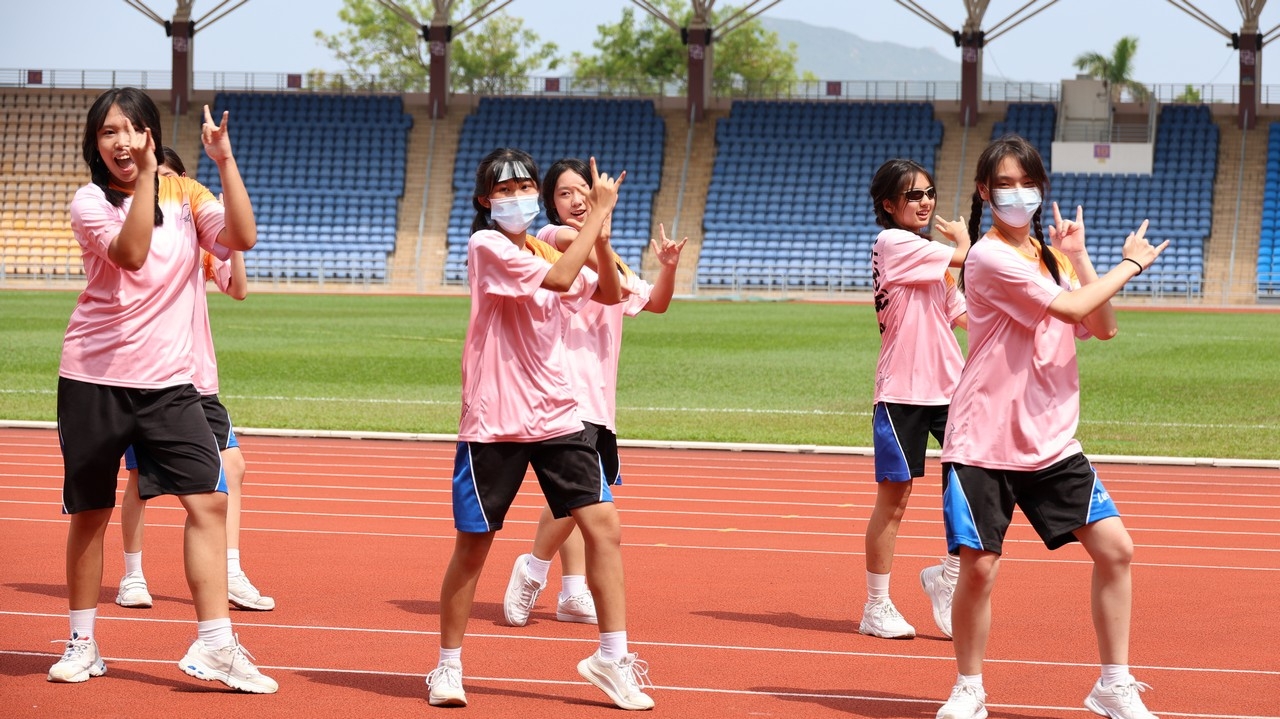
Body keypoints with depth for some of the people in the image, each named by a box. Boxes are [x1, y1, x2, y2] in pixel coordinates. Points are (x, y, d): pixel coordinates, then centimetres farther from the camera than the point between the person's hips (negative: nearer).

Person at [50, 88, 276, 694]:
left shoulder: (184, 194, 5)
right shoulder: (90, 201, -5)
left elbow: (242, 237, -11)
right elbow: (131, 253, -23)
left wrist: (225, 161, -17)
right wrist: (147, 174, -28)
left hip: (168, 382, 2)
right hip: (94, 378, -2)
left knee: (208, 501, -10)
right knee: (90, 512, 7)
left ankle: (213, 644, -7)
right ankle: (82, 643, 21)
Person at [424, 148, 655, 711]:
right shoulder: (486, 247, -9)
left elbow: (609, 294, 5)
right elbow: (559, 279, -21)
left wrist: (599, 232, -8)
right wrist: (599, 211, -17)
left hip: (558, 417, 5)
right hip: (493, 425, -5)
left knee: (603, 526, -4)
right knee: (473, 545, 2)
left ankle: (612, 659, 4)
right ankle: (448, 666, 17)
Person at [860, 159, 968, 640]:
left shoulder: (933, 255, 16)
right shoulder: (892, 242, -8)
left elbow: (962, 316, 16)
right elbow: (963, 257, -12)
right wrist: (961, 237, 9)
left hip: (949, 386, 7)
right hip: (901, 392, -7)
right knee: (894, 499, 1)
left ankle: (947, 575, 13)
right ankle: (877, 607, 12)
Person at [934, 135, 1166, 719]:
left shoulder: (1051, 254, 11)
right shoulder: (991, 258, -12)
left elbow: (1102, 327, 7)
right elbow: (1071, 309, -18)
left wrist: (1078, 256, -2)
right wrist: (1130, 263, -5)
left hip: (1052, 442, 6)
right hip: (984, 444, -6)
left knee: (1114, 548, -4)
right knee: (978, 567, -8)